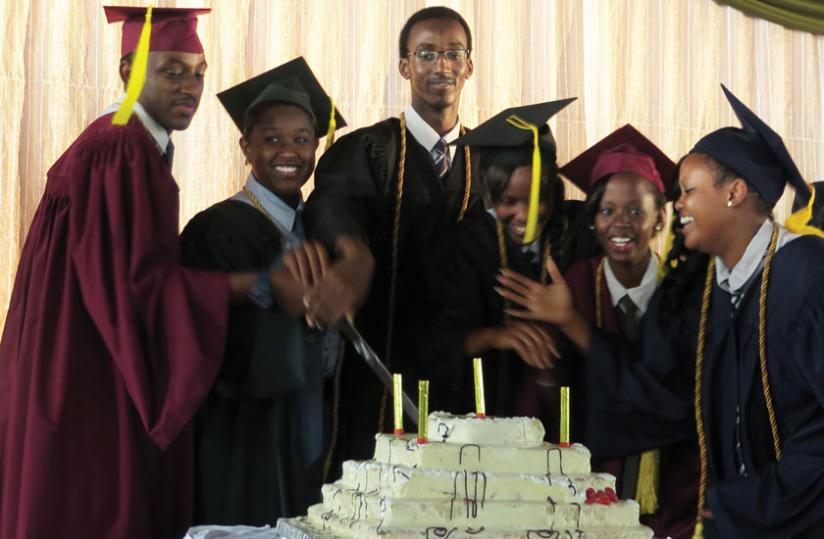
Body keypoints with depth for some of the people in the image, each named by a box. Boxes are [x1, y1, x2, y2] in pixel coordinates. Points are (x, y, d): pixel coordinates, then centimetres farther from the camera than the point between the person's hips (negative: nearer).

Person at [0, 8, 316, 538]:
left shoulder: (143, 151, 13)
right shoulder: (117, 155, -19)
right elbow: (137, 281, -23)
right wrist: (259, 283, -22)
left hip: (110, 381, 10)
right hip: (89, 384, -10)